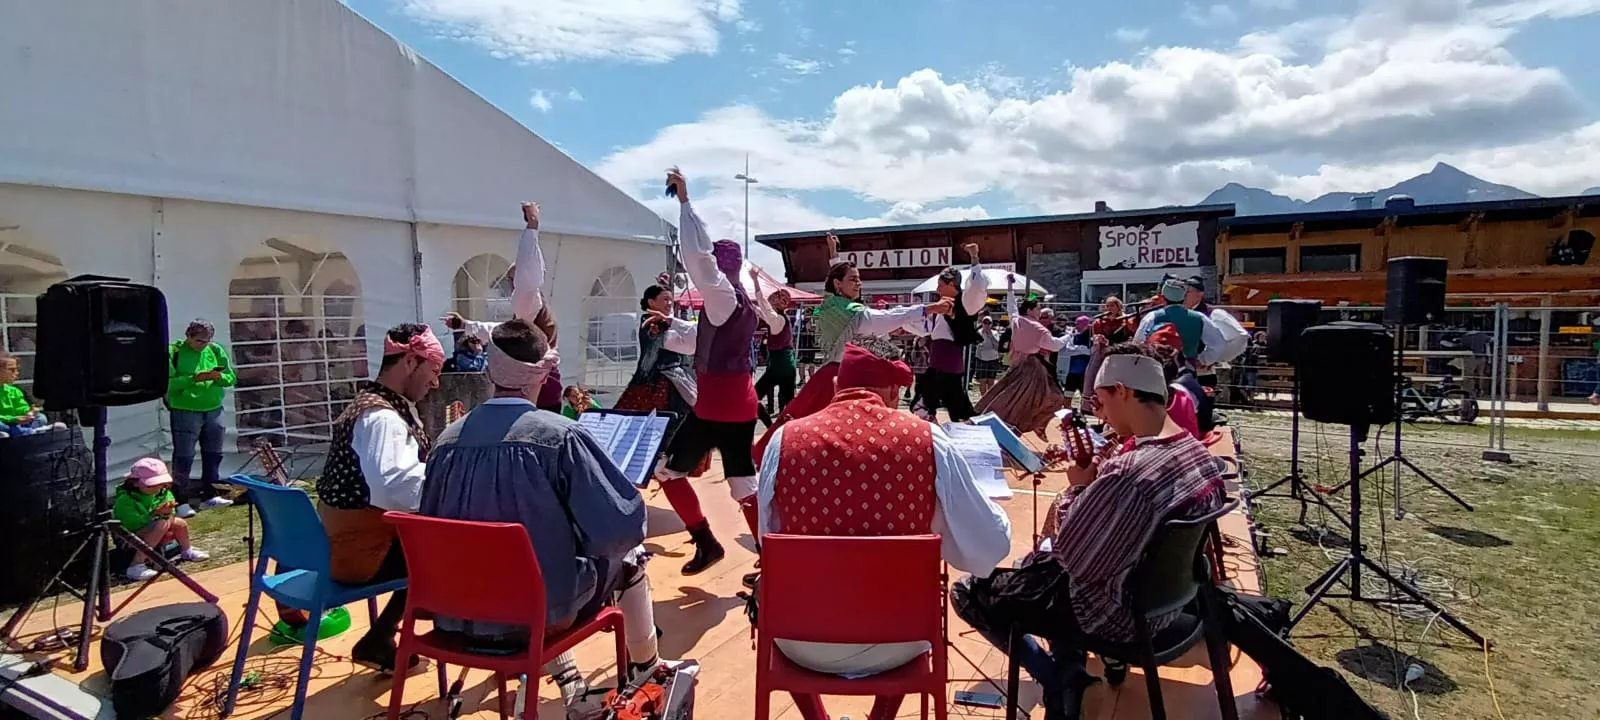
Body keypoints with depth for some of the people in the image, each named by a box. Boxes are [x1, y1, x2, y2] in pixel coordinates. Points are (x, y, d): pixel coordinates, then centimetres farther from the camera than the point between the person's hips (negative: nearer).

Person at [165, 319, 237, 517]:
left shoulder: (216, 350, 5)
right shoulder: (174, 352, -7)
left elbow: (231, 378, 6)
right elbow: (169, 383, -15)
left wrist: (219, 377, -15)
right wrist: (194, 378, -26)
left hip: (213, 411, 5)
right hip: (185, 412, -5)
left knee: (213, 455, 14)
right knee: (183, 457, -2)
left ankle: (210, 495, 27)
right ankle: (180, 500, 4)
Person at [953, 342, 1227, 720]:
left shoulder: (1127, 475, -35)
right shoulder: (1200, 454, -5)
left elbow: (1070, 558, -24)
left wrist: (1077, 487, -13)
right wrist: (1095, 485, 0)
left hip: (1114, 614, -8)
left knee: (967, 593, 5)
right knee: (1038, 559, 30)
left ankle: (1061, 681, 16)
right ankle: (1068, 670, 25)